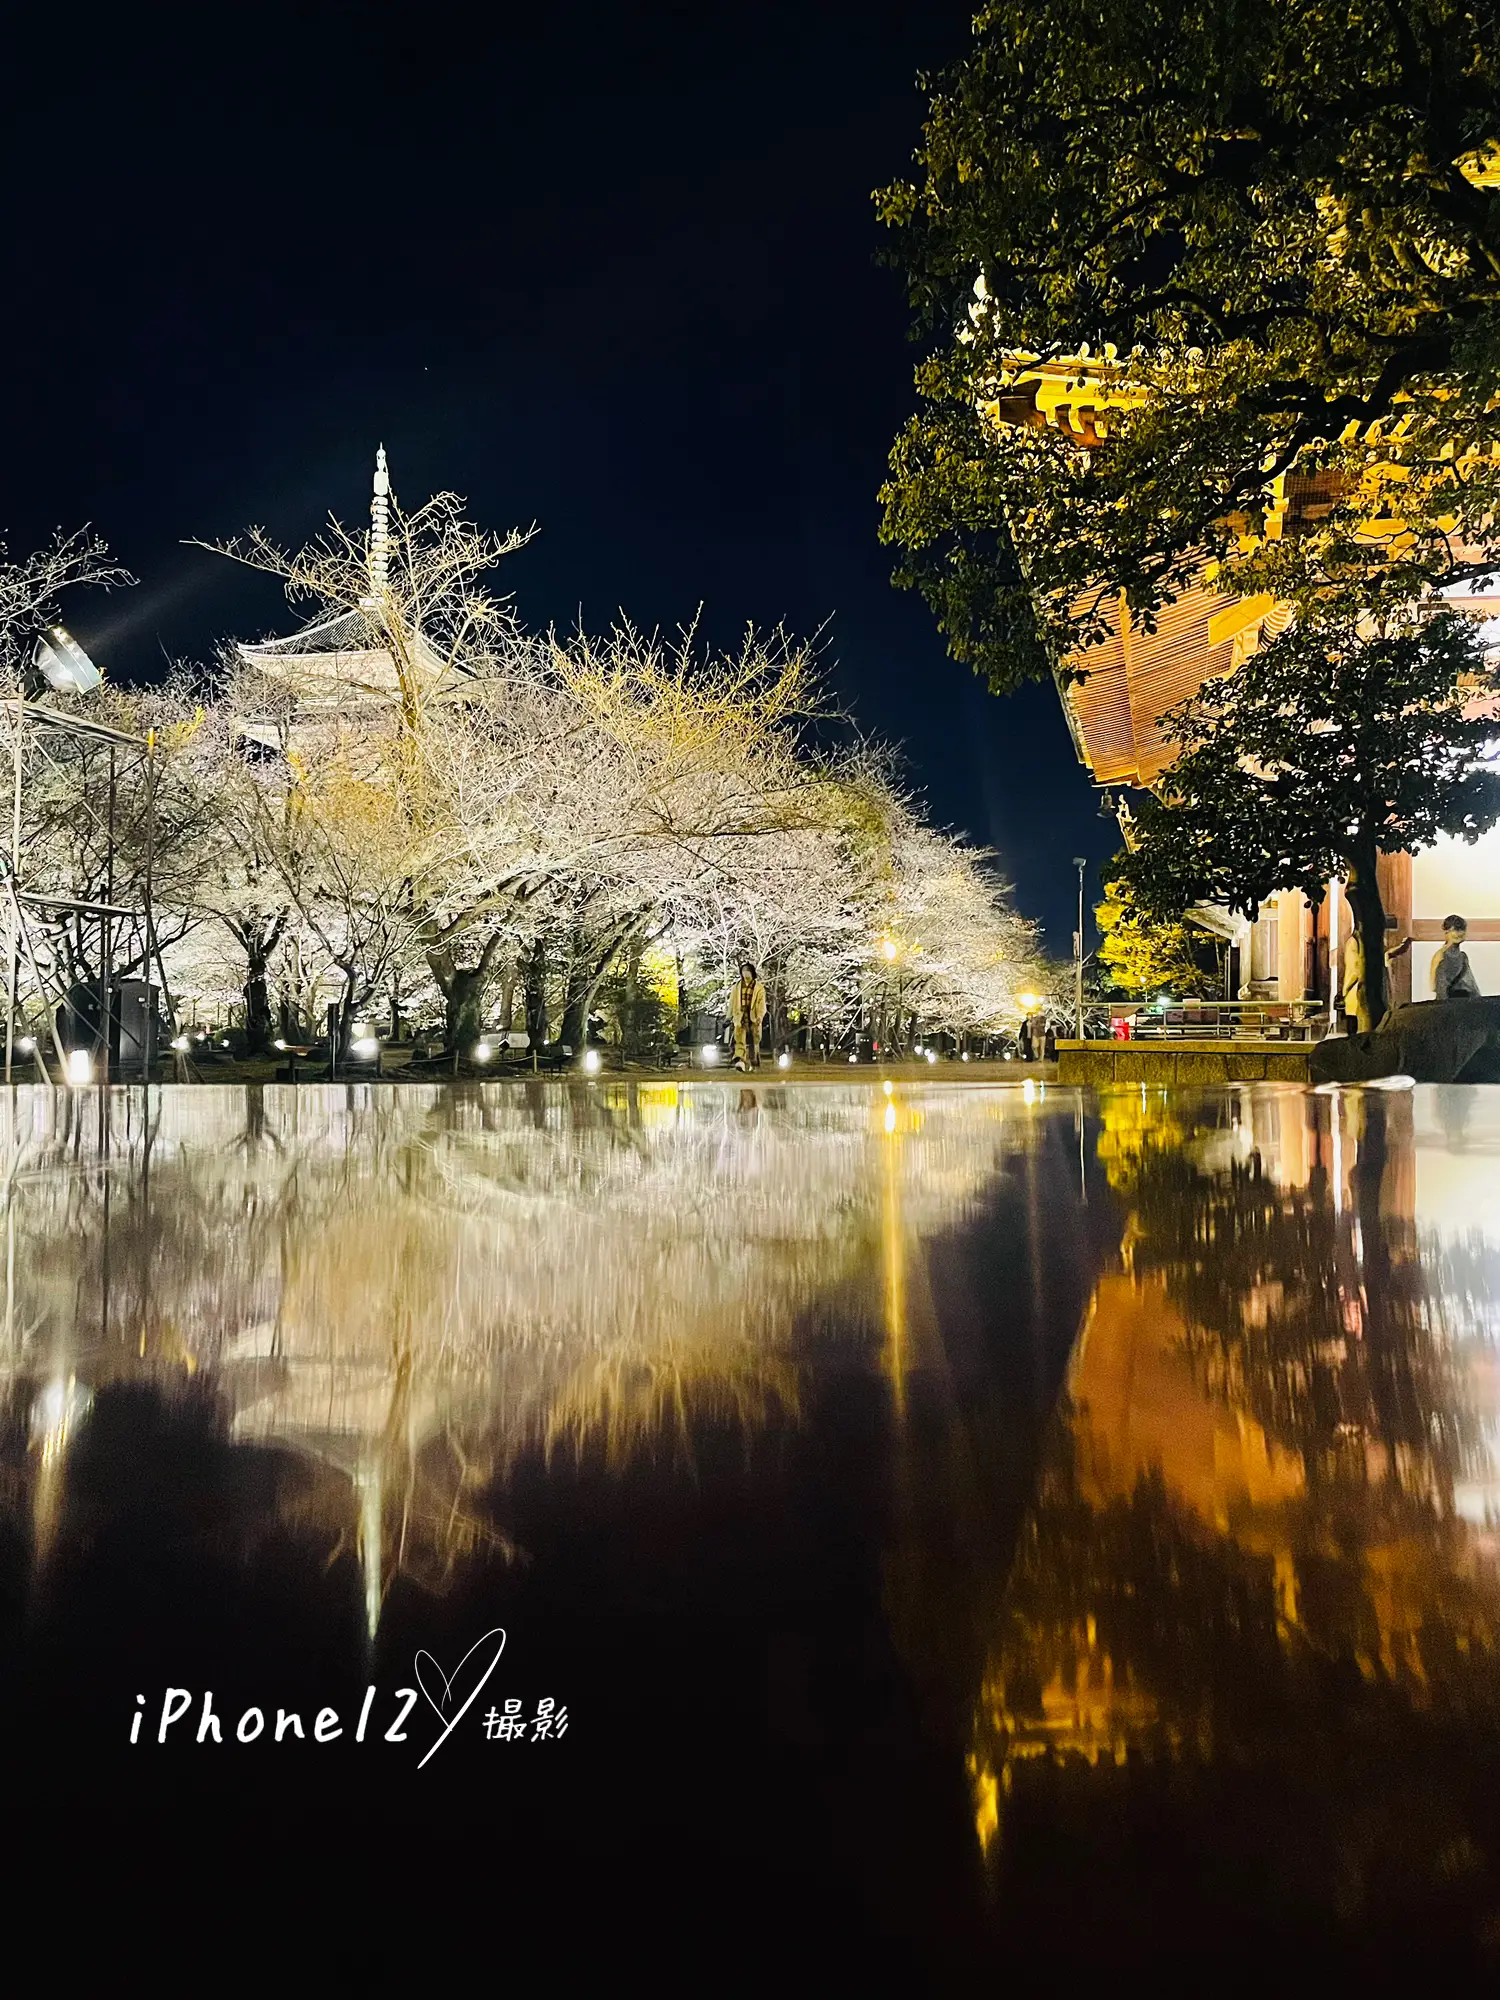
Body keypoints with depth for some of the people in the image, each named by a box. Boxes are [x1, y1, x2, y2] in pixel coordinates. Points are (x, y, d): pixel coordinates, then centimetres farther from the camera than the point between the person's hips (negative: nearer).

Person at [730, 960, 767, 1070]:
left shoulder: (759, 987, 3)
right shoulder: (736, 987, 10)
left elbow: (762, 1004, -4)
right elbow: (732, 1002, 15)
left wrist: (760, 1017, -16)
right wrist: (729, 1016, 15)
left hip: (753, 1019, -1)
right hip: (740, 1017, 1)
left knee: (754, 1043, 7)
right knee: (739, 1040, -17)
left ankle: (754, 1065, 21)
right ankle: (739, 1061, -31)